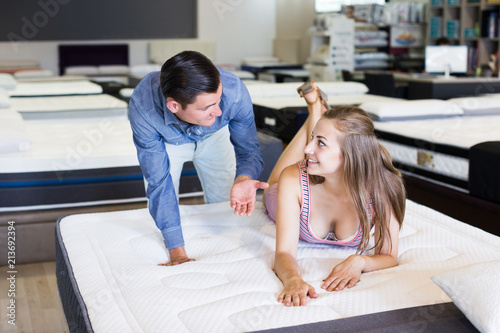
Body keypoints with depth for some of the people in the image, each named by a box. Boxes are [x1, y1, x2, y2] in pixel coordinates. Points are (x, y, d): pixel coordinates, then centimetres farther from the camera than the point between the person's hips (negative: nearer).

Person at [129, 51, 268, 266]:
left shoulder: (234, 92, -42)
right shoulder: (142, 108, -43)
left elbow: (249, 150, -26)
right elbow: (159, 182, -35)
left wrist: (243, 179, -51)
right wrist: (177, 252, -35)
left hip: (214, 136, 1)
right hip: (168, 141, -1)